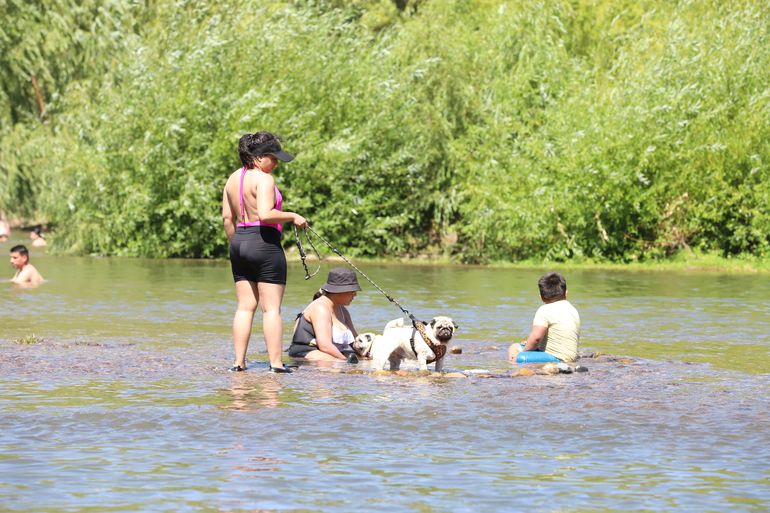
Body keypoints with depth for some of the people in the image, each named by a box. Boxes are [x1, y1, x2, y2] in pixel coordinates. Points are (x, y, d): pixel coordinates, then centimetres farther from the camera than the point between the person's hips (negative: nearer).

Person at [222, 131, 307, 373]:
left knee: (245, 306, 10)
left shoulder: (233, 179, 12)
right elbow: (266, 214, -23)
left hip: (239, 243, 8)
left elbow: (227, 217, 14)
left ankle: (239, 362, 7)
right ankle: (276, 364, -5)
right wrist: (292, 216, -10)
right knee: (271, 308, -4)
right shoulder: (263, 179, -13)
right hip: (265, 242, -8)